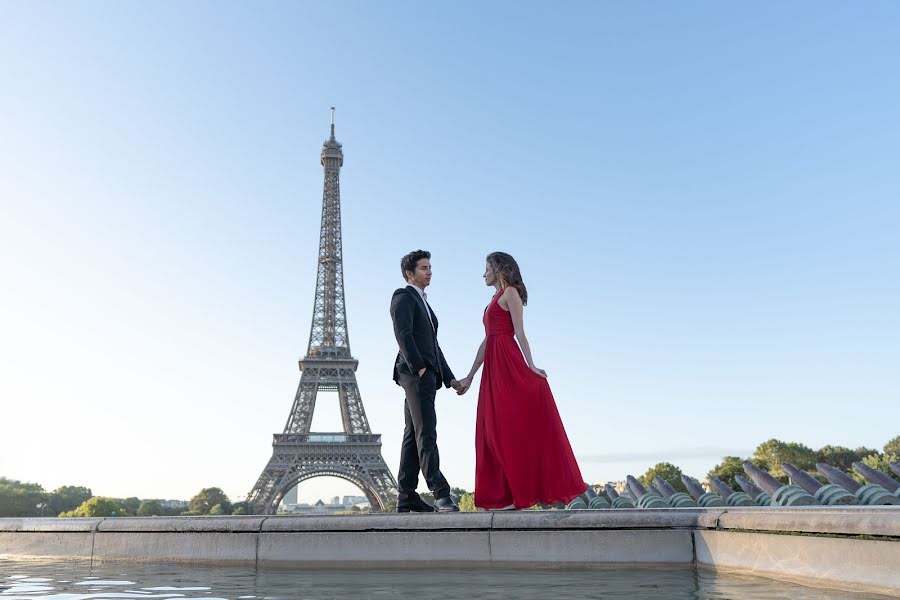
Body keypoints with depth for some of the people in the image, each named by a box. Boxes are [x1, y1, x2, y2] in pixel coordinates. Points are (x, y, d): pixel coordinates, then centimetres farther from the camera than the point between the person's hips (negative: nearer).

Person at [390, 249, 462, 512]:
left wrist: (449, 377, 20)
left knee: (413, 435, 6)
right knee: (426, 432, -15)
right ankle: (441, 493, -20)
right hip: (415, 372, -9)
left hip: (426, 375, 9)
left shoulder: (424, 304, 29)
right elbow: (402, 333, -14)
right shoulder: (403, 296, 0)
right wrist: (418, 367, -20)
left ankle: (406, 496, 7)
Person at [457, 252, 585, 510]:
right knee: (494, 431, 6)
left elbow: (519, 333, -11)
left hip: (508, 367, -9)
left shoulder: (510, 293, 0)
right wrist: (469, 377, 20)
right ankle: (502, 494, 9)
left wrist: (530, 365, -21)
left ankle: (520, 493, -2)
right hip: (494, 369, 9)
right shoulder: (496, 299, 23)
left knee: (512, 428, -7)